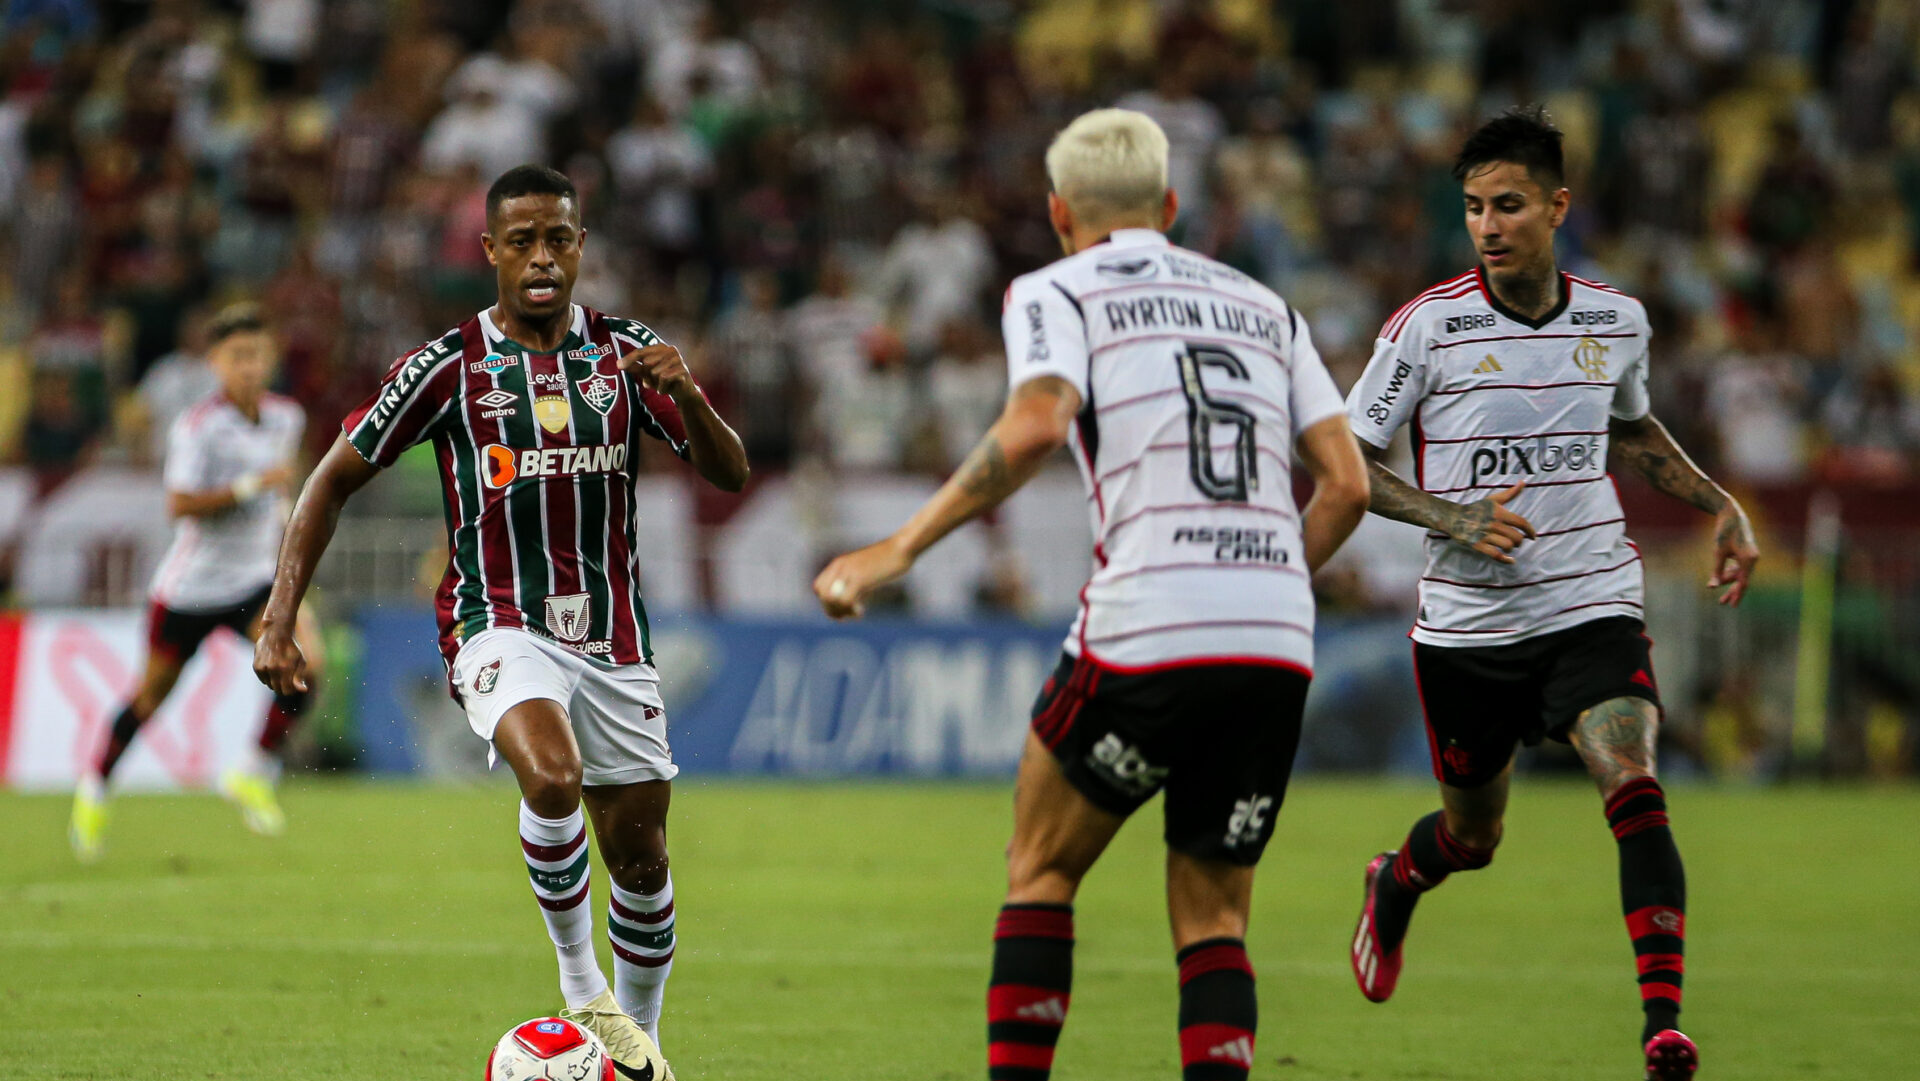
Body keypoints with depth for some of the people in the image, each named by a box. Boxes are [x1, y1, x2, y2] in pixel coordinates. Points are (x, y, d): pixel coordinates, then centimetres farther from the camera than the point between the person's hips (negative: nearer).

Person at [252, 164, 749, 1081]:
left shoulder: (626, 355, 3)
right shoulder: (449, 367, -5)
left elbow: (728, 475, -1)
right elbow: (336, 480, 1)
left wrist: (689, 399, -23)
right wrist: (279, 620, -8)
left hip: (612, 636, 4)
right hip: (500, 624, -4)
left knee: (640, 857, 6)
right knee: (551, 776, -32)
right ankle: (580, 986, -12)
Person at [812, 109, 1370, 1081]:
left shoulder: (1057, 293, 7)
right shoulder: (1263, 307, 22)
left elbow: (1035, 427, -14)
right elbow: (1346, 484, 13)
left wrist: (900, 548, -10)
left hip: (1145, 632, -4)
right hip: (1278, 648, 4)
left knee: (1041, 868, 15)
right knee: (1213, 919, 11)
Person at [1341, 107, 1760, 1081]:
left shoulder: (1616, 321, 2)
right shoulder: (1428, 326, -9)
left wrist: (1719, 505, 12)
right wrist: (1453, 518, -18)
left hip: (1592, 607, 1)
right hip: (1467, 625, -1)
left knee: (1635, 791, -23)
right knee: (1473, 836, 15)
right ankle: (1395, 884, 52)